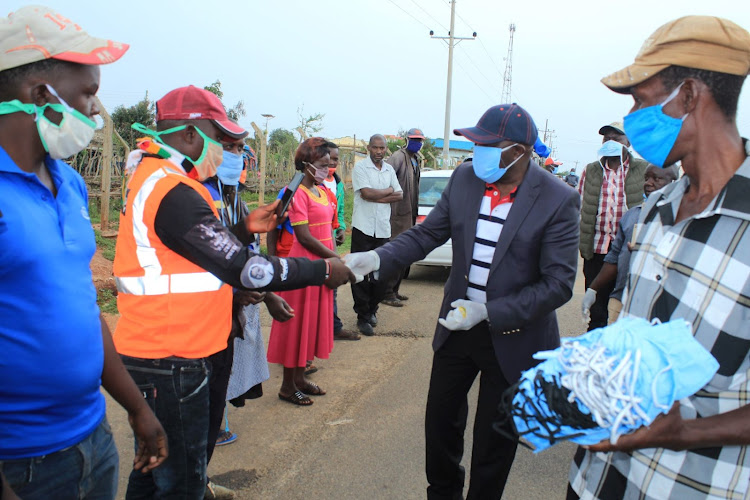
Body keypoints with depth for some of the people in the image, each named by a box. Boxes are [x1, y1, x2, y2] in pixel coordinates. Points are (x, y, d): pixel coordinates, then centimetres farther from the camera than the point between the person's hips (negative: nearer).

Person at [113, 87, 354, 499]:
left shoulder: (153, 178, 12)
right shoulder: (173, 192, -21)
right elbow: (242, 269, -22)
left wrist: (244, 229, 6)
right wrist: (323, 271, -14)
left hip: (151, 352, 11)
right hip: (170, 358, -11)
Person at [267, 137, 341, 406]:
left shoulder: (323, 192, 12)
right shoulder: (298, 193, -14)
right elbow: (304, 236, -19)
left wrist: (335, 258, 3)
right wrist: (337, 259, -16)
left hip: (322, 263, 9)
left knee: (314, 320, 14)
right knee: (297, 322, 0)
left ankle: (300, 377, 27)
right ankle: (287, 386, 12)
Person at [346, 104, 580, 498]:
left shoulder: (558, 200, -19)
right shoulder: (464, 178, -6)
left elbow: (558, 284, -19)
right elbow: (427, 233, 0)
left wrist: (488, 313, -26)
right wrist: (377, 259, -17)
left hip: (513, 337, -4)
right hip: (458, 326, 5)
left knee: (493, 438, 14)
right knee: (440, 420, 20)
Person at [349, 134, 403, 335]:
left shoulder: (390, 170, 14)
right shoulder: (360, 167, -2)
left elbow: (400, 196, 6)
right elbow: (366, 193, -14)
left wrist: (377, 197, -8)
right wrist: (388, 191, 0)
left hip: (383, 228, 4)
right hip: (363, 227, -4)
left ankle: (372, 309, 25)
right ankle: (363, 317, 6)